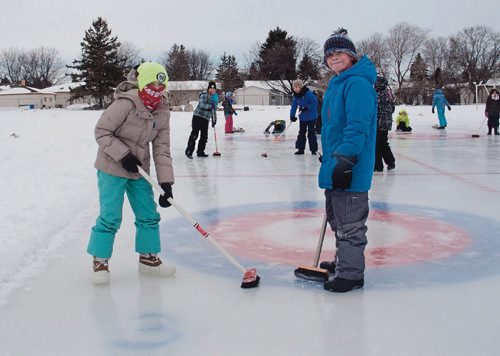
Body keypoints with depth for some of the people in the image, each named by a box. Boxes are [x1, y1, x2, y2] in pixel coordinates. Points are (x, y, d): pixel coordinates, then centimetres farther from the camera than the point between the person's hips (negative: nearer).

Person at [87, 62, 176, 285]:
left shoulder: (162, 112, -3)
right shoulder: (125, 104, -23)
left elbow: (162, 149, -4)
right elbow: (101, 132, -18)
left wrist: (166, 182, -12)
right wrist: (123, 155, -23)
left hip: (139, 169, 7)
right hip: (112, 167, -6)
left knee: (149, 214, 10)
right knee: (110, 216, -6)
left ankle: (148, 258, 27)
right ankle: (100, 261, 13)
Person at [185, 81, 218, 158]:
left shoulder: (215, 97, 15)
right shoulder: (204, 95, -7)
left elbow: (214, 110, 22)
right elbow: (201, 105, -22)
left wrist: (214, 120, 15)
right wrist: (211, 105, -30)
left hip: (206, 118, 7)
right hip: (198, 116, -7)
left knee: (204, 136, 7)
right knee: (194, 134, -10)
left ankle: (200, 151, 17)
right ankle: (189, 151, -7)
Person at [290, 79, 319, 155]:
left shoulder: (308, 93, -19)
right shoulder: (296, 95, 1)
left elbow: (315, 103, -20)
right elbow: (294, 106, 2)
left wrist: (306, 108, -30)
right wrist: (292, 116, -7)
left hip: (311, 117, -6)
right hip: (302, 117, 6)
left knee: (311, 133, -2)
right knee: (301, 133, 9)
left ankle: (313, 149, 5)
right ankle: (300, 149, 15)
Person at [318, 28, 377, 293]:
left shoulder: (358, 83, -16)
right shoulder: (336, 84, 15)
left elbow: (357, 127, -25)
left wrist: (345, 159, -31)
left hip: (350, 169, -11)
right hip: (335, 165, 11)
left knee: (349, 223, -3)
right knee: (337, 218, 22)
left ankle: (351, 273, 7)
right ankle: (343, 261, 37)